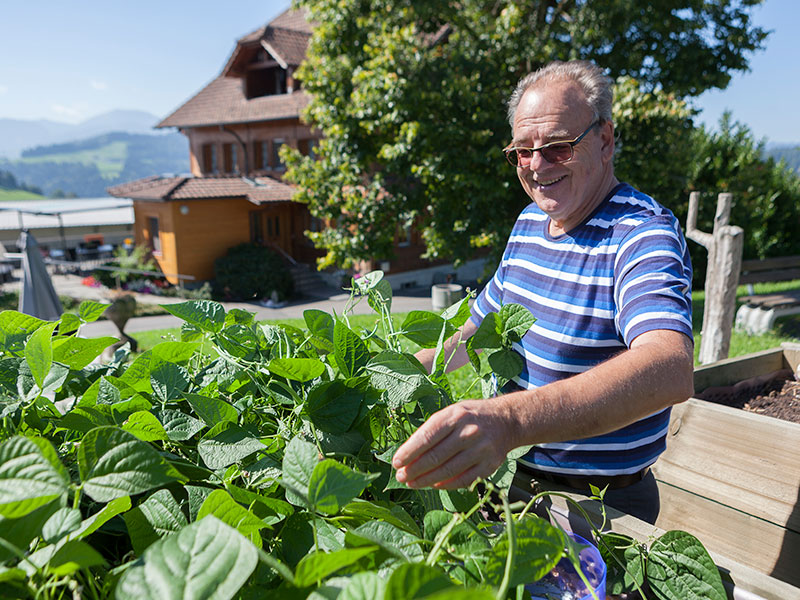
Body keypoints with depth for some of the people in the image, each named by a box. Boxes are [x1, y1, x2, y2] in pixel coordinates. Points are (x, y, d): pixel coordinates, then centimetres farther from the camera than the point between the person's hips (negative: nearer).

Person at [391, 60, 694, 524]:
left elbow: (671, 371, -39)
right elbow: (481, 326, 16)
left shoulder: (644, 234, -20)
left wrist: (509, 420, -52)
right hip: (517, 476, 5)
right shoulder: (529, 221, 5)